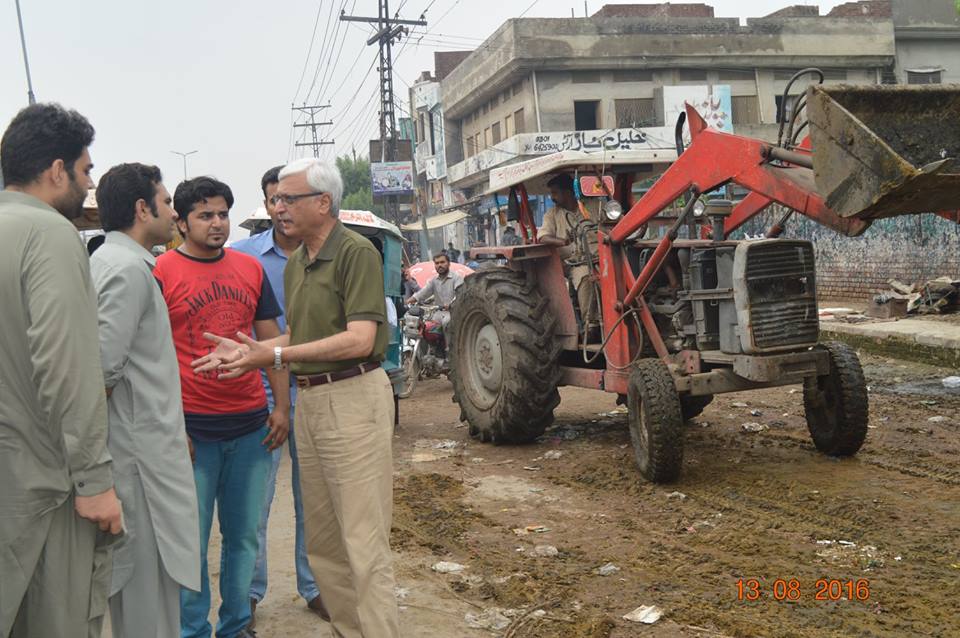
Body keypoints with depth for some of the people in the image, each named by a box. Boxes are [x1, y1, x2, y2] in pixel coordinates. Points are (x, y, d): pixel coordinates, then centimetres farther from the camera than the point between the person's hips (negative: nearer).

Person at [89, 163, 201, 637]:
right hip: (141, 448, -10)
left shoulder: (105, 260, 15)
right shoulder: (130, 269, -16)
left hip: (136, 446, 10)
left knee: (133, 571, 19)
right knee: (151, 574, -2)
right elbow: (105, 366, -23)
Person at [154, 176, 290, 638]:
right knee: (191, 543, 5)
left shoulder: (250, 268, 9)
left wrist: (281, 407, 7)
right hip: (193, 428, -4)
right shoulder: (161, 272, -4)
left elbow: (271, 341, 13)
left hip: (250, 426, 4)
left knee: (245, 537, 12)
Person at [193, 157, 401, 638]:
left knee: (363, 541, -5)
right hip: (309, 400, 9)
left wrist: (276, 356, -20)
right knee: (322, 539, 14)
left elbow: (359, 339, -20)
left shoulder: (357, 252, -11)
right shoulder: (295, 263, 15)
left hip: (353, 399, -9)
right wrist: (247, 351, 5)